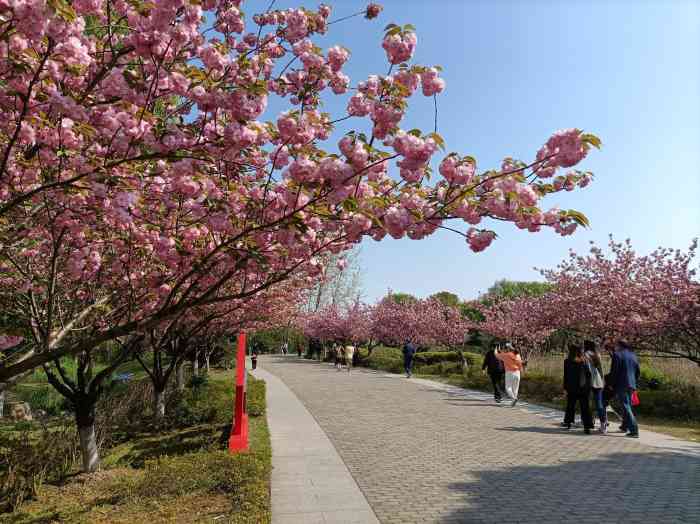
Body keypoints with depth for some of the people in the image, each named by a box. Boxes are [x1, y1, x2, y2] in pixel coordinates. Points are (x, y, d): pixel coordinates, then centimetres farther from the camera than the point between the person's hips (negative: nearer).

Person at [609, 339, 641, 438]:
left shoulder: (617, 355, -8)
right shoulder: (633, 355, 13)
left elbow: (613, 372, -12)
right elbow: (638, 372, 17)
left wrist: (611, 384, -3)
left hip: (621, 385, -7)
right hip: (631, 385, 7)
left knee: (626, 407, -7)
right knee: (627, 406, 19)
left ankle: (634, 431, -14)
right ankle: (625, 426, 32)